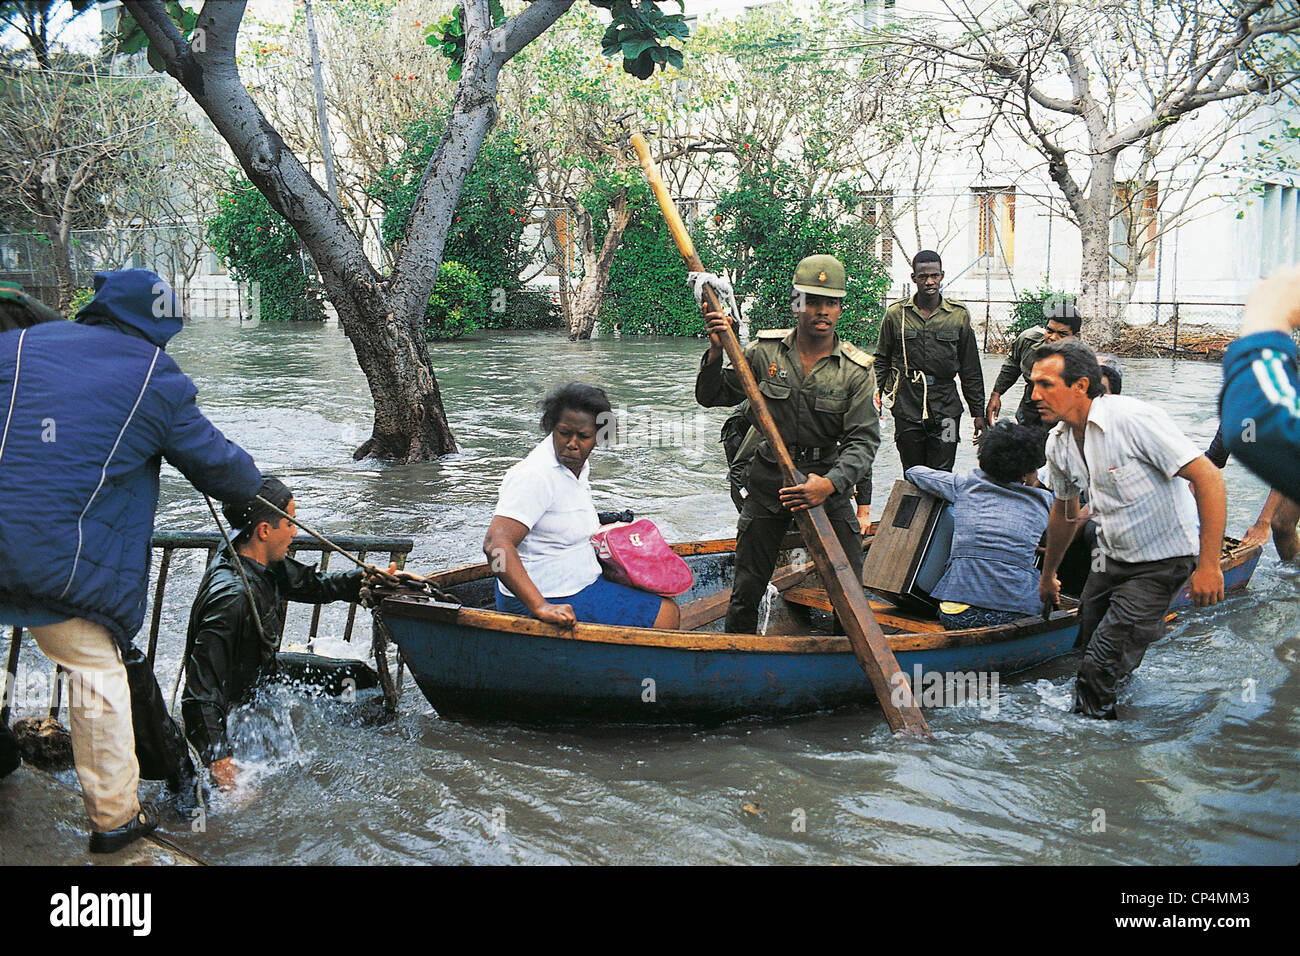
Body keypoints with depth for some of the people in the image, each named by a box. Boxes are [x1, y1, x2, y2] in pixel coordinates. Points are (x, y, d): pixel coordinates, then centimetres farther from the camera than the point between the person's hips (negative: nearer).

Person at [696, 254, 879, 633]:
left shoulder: (856, 370, -6)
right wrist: (716, 351, -14)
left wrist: (830, 484, -28)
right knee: (747, 589, 5)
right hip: (769, 481, 1)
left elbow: (863, 439, -11)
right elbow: (711, 397, 3)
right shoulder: (764, 351, -2)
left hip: (828, 482, 0)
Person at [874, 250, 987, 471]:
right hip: (906, 408, 0)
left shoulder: (959, 315, 4)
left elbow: (971, 370, 9)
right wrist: (876, 395, 3)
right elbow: (882, 360, 12)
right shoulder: (896, 313, 3)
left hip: (946, 409, 0)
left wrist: (978, 412, 8)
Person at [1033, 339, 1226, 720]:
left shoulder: (1135, 419, -25)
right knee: (1086, 642, 14)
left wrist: (1209, 565, -27)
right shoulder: (1058, 442, -1)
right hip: (1113, 558, 7)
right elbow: (1064, 511, 17)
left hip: (1164, 558, -7)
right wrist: (1048, 577, 27)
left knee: (1101, 668, -13)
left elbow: (1209, 478, -25)